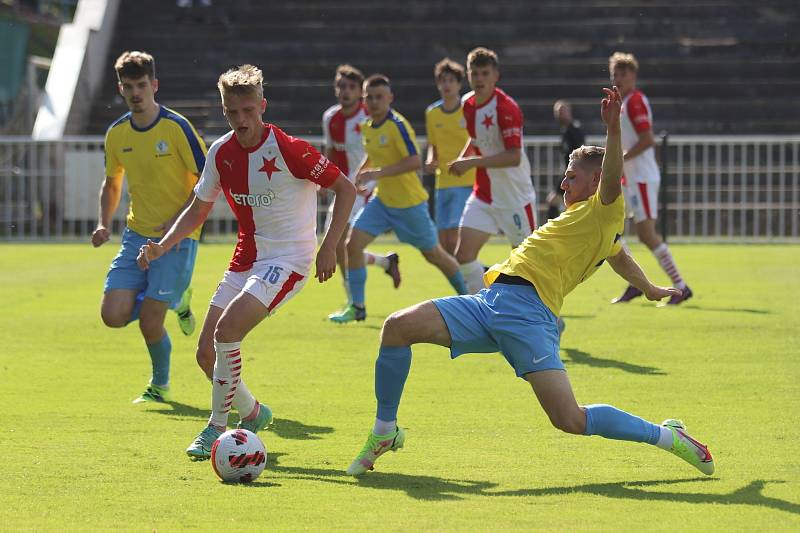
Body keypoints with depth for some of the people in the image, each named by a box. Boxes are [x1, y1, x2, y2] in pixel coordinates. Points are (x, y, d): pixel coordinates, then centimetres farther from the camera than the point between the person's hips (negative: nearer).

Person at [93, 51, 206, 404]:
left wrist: (177, 221, -18)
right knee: (113, 315, -10)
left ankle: (160, 386, 19)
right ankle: (176, 300, 19)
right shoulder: (116, 133, 5)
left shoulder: (176, 127, -12)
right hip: (137, 235, 5)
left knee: (149, 322, -10)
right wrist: (104, 223, 6)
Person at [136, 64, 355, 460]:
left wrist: (329, 247, -15)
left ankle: (217, 427, -11)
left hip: (288, 260, -7)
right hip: (245, 260, 7)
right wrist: (162, 247, -1)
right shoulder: (221, 152, 1)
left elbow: (346, 189, -9)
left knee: (227, 328, -25)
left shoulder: (287, 149, -16)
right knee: (206, 353, 1)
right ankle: (252, 413, 28)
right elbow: (198, 210, 14)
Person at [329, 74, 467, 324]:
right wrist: (360, 173, 9)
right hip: (382, 199, 7)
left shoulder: (397, 125, -19)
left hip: (409, 201, -7)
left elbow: (414, 161, -27)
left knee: (433, 254, 7)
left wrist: (378, 173, -31)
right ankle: (357, 307, -1)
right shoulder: (367, 127, 5)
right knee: (353, 243, -9)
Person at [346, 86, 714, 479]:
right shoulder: (594, 227, 30)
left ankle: (667, 436, 2)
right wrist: (650, 289, 68)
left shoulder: (606, 211, 3)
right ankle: (384, 433, 3)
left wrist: (613, 129, -35)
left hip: (527, 310, -9)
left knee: (571, 421, -19)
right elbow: (620, 257, 49)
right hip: (491, 300, 9)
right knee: (399, 326, -9)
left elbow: (612, 180, -20)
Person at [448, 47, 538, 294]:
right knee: (464, 255, -7)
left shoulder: (506, 107, -19)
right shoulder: (468, 104, 5)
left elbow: (514, 157, -26)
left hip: (515, 197, -7)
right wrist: (463, 157, 10)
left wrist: (472, 162, -27)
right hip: (483, 197, 7)